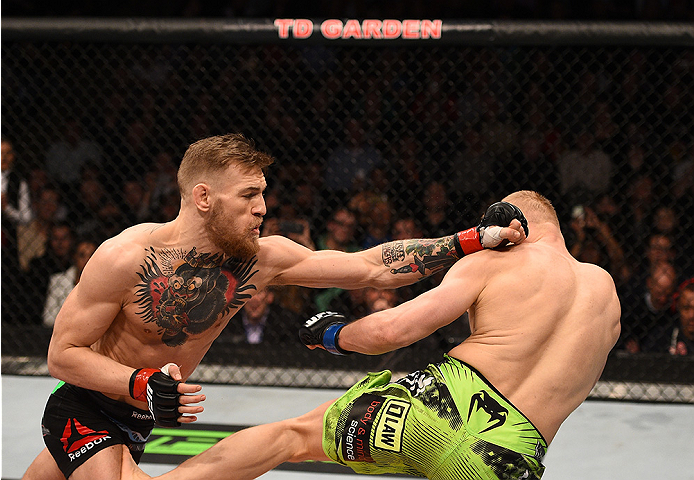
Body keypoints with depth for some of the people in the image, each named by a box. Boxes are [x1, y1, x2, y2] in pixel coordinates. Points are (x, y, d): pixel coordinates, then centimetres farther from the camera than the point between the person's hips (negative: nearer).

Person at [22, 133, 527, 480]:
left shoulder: (264, 259, -15)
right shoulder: (125, 257, -28)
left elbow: (372, 268, -14)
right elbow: (63, 353, -21)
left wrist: (474, 241, -21)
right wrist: (142, 385, -36)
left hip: (139, 419, 5)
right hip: (85, 409, -5)